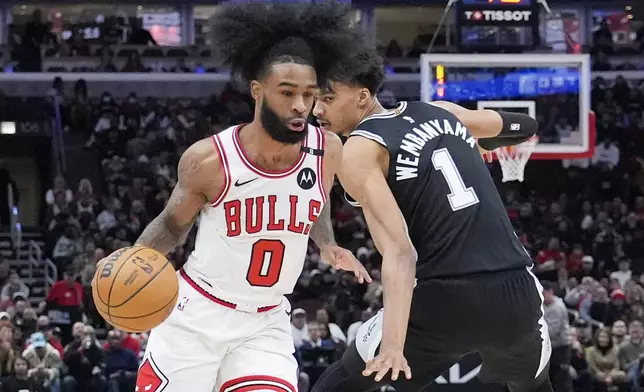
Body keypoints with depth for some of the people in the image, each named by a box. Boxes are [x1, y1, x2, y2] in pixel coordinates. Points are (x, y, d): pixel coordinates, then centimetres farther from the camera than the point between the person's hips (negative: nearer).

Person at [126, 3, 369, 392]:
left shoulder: (327, 152, -9)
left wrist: (328, 247, 0)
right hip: (197, 314, -2)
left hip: (265, 323, 2)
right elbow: (174, 224, 1)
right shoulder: (209, 159, -18)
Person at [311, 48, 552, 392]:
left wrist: (394, 344, -27)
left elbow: (400, 252, -17)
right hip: (517, 294, 6)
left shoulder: (359, 152, -4)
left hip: (446, 302, -6)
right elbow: (524, 128, 34)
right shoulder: (442, 113, 15)